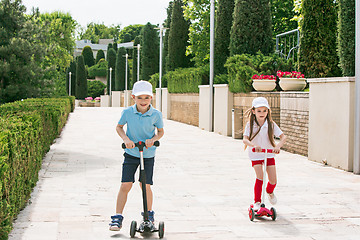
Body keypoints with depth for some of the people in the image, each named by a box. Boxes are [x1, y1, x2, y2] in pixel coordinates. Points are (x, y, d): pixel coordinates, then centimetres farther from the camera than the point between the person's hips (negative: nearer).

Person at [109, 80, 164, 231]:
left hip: (148, 155, 0)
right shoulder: (127, 112, -10)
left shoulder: (156, 115, -11)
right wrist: (126, 139, -13)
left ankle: (149, 214, 26)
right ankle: (117, 217, 4)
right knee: (125, 185, -5)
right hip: (131, 153, 0)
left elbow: (160, 131, 4)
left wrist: (153, 139, -17)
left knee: (146, 185, 3)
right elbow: (119, 127, 5)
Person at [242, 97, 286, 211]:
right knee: (259, 177, -19)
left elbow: (283, 136, -15)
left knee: (273, 180, 0)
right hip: (255, 155, -2)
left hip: (269, 154, 2)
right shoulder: (250, 125, -10)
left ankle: (270, 192, 36)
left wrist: (278, 146, -36)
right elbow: (245, 139, -22)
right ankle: (257, 201, -2)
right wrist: (254, 145, -41)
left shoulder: (271, 124, -8)